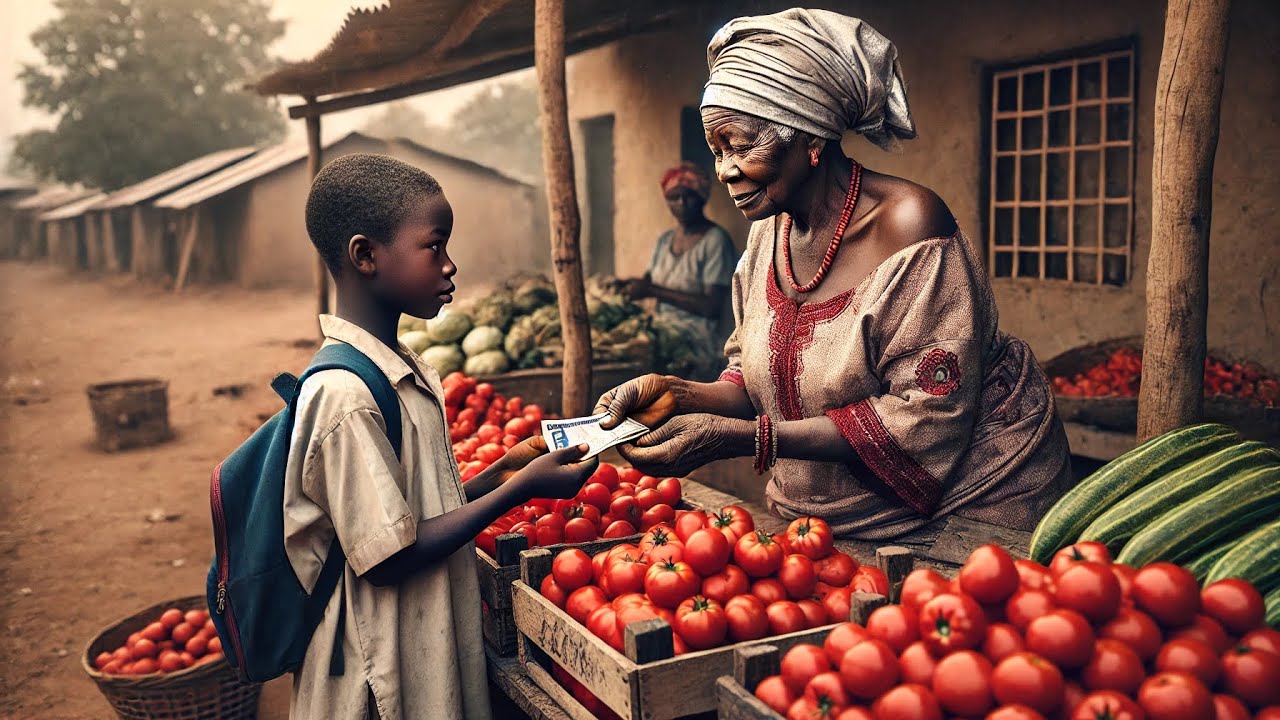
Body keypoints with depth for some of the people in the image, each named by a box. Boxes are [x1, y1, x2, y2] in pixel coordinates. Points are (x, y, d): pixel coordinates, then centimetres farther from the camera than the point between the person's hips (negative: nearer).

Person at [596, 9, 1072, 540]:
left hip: (964, 497, -5)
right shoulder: (769, 230, -2)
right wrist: (681, 396, -18)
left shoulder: (907, 223, -23)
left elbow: (924, 418, -26)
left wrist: (740, 439, -30)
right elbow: (758, 380, 4)